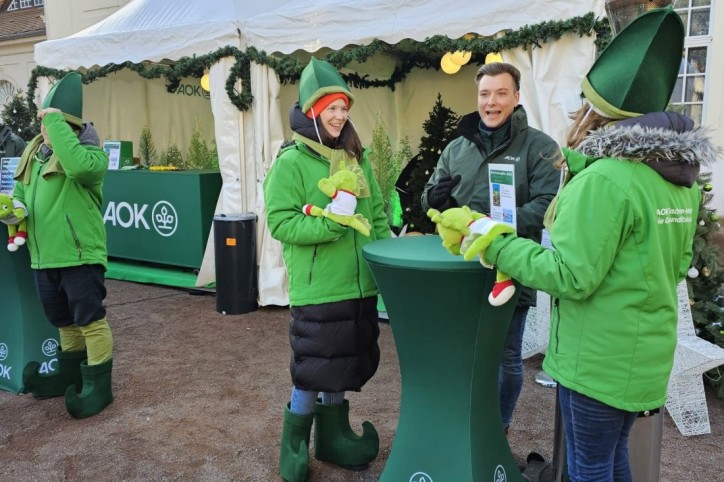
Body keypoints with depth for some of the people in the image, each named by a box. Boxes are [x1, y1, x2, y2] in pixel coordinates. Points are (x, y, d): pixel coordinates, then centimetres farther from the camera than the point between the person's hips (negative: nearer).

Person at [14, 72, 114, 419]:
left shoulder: (89, 152, -12)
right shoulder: (33, 153, 13)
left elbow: (78, 166, -37)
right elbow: (21, 190, 21)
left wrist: (57, 121, -28)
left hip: (79, 254, -8)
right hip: (43, 256, 8)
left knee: (90, 320, -1)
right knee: (64, 321, 20)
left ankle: (98, 386, 9)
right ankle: (69, 376, 36)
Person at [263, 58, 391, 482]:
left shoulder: (357, 158, 9)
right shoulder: (291, 162, -9)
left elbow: (378, 215, 14)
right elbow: (281, 223, -15)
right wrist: (330, 219, -25)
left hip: (360, 286, 6)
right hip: (318, 291, -6)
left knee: (345, 368, 17)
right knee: (313, 373, 4)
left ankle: (334, 437, 37)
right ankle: (294, 446, 27)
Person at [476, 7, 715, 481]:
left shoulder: (604, 180, -23)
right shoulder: (680, 179, 6)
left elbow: (570, 276, -23)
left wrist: (499, 246, -14)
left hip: (598, 358, -9)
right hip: (646, 352, 9)